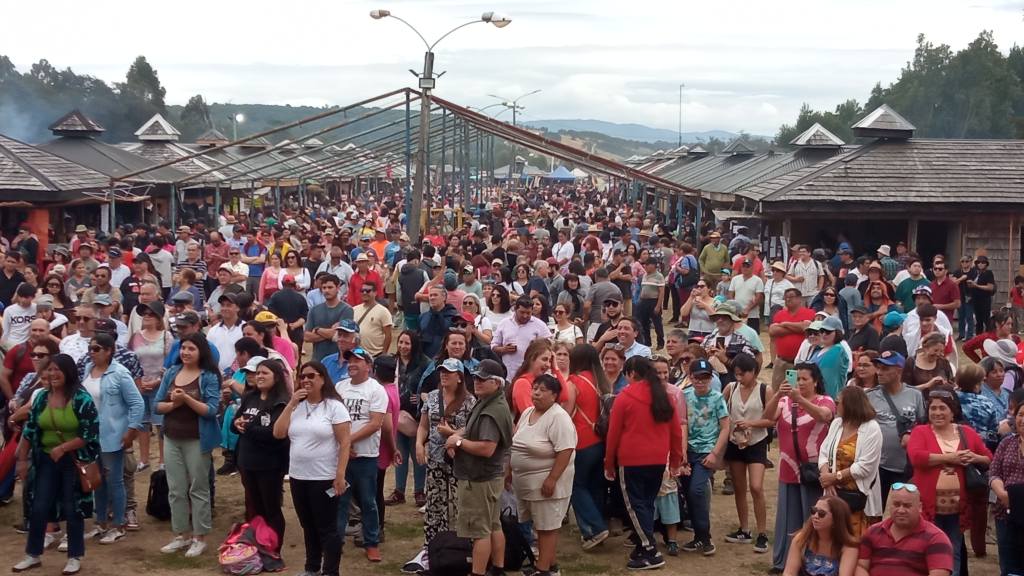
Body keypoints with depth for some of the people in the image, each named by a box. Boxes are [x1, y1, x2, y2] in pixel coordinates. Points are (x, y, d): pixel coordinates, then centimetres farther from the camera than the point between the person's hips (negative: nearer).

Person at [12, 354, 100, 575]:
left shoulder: (82, 399, -13)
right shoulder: (41, 397, 1)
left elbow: (90, 434, -15)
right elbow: (29, 430, 7)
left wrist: (63, 448, -22)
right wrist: (22, 459, 6)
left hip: (74, 461, -4)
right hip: (46, 460, 4)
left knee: (73, 509, 5)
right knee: (38, 508, 5)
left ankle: (75, 558, 16)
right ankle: (32, 555, 19)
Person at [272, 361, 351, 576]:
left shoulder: (334, 406, -8)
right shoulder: (296, 407, 10)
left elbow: (345, 443, -11)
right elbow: (278, 433, 0)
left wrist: (340, 475, -17)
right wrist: (291, 404, -6)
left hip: (324, 478, -6)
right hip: (297, 477, 6)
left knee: (327, 528, 0)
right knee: (308, 526, 17)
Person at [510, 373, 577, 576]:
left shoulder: (558, 417, -17)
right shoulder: (527, 413, 9)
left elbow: (565, 451, -23)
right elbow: (517, 443, 19)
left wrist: (552, 479, -25)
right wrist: (510, 471, 17)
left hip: (546, 482, -8)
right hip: (525, 481, 8)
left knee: (547, 526, -1)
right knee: (539, 524, 15)